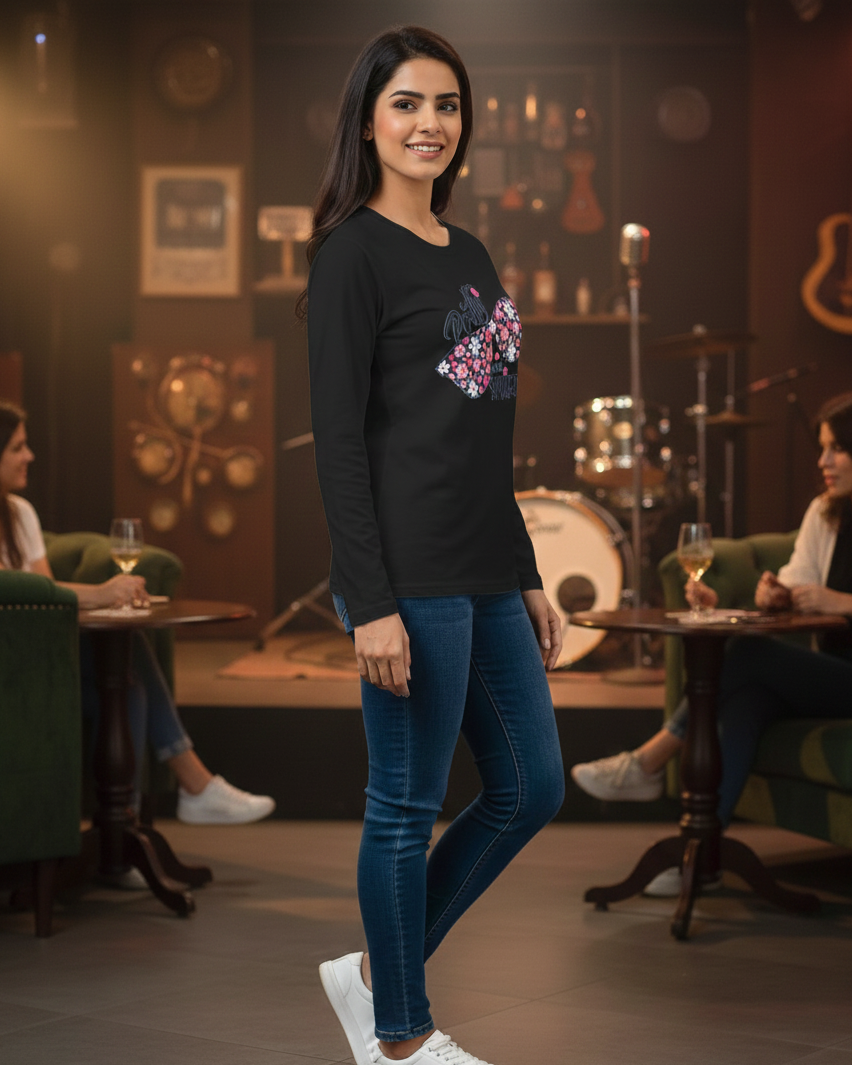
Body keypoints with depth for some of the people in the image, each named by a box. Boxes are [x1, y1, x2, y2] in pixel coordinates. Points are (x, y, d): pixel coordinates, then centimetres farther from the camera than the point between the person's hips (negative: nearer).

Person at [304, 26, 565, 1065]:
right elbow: (338, 436, -12)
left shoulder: (469, 255, 16)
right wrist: (370, 603, -18)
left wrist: (527, 576, 19)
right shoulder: (353, 251, -7)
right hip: (411, 575, -9)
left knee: (530, 792, 13)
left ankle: (376, 969, 27)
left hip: (487, 575, 9)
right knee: (407, 808, 2)